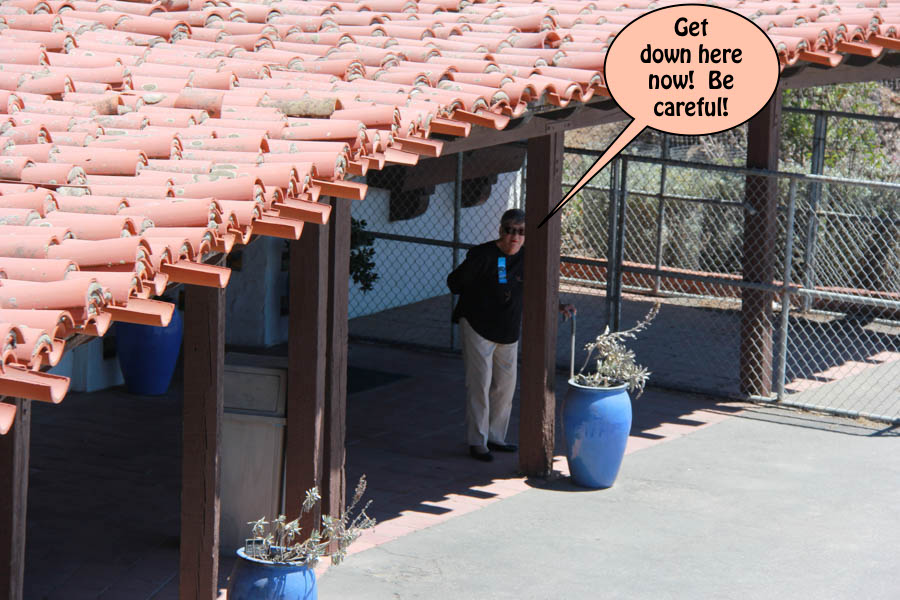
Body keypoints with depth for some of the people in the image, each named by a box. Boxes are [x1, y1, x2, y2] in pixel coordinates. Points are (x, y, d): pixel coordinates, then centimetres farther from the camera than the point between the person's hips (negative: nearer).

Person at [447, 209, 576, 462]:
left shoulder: (527, 259, 0)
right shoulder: (483, 255, -17)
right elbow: (454, 282, -8)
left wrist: (559, 307, -3)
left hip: (509, 331, 6)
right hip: (477, 327, -6)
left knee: (506, 384, 11)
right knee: (480, 384, -7)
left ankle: (495, 437, 25)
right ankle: (477, 442, 0)